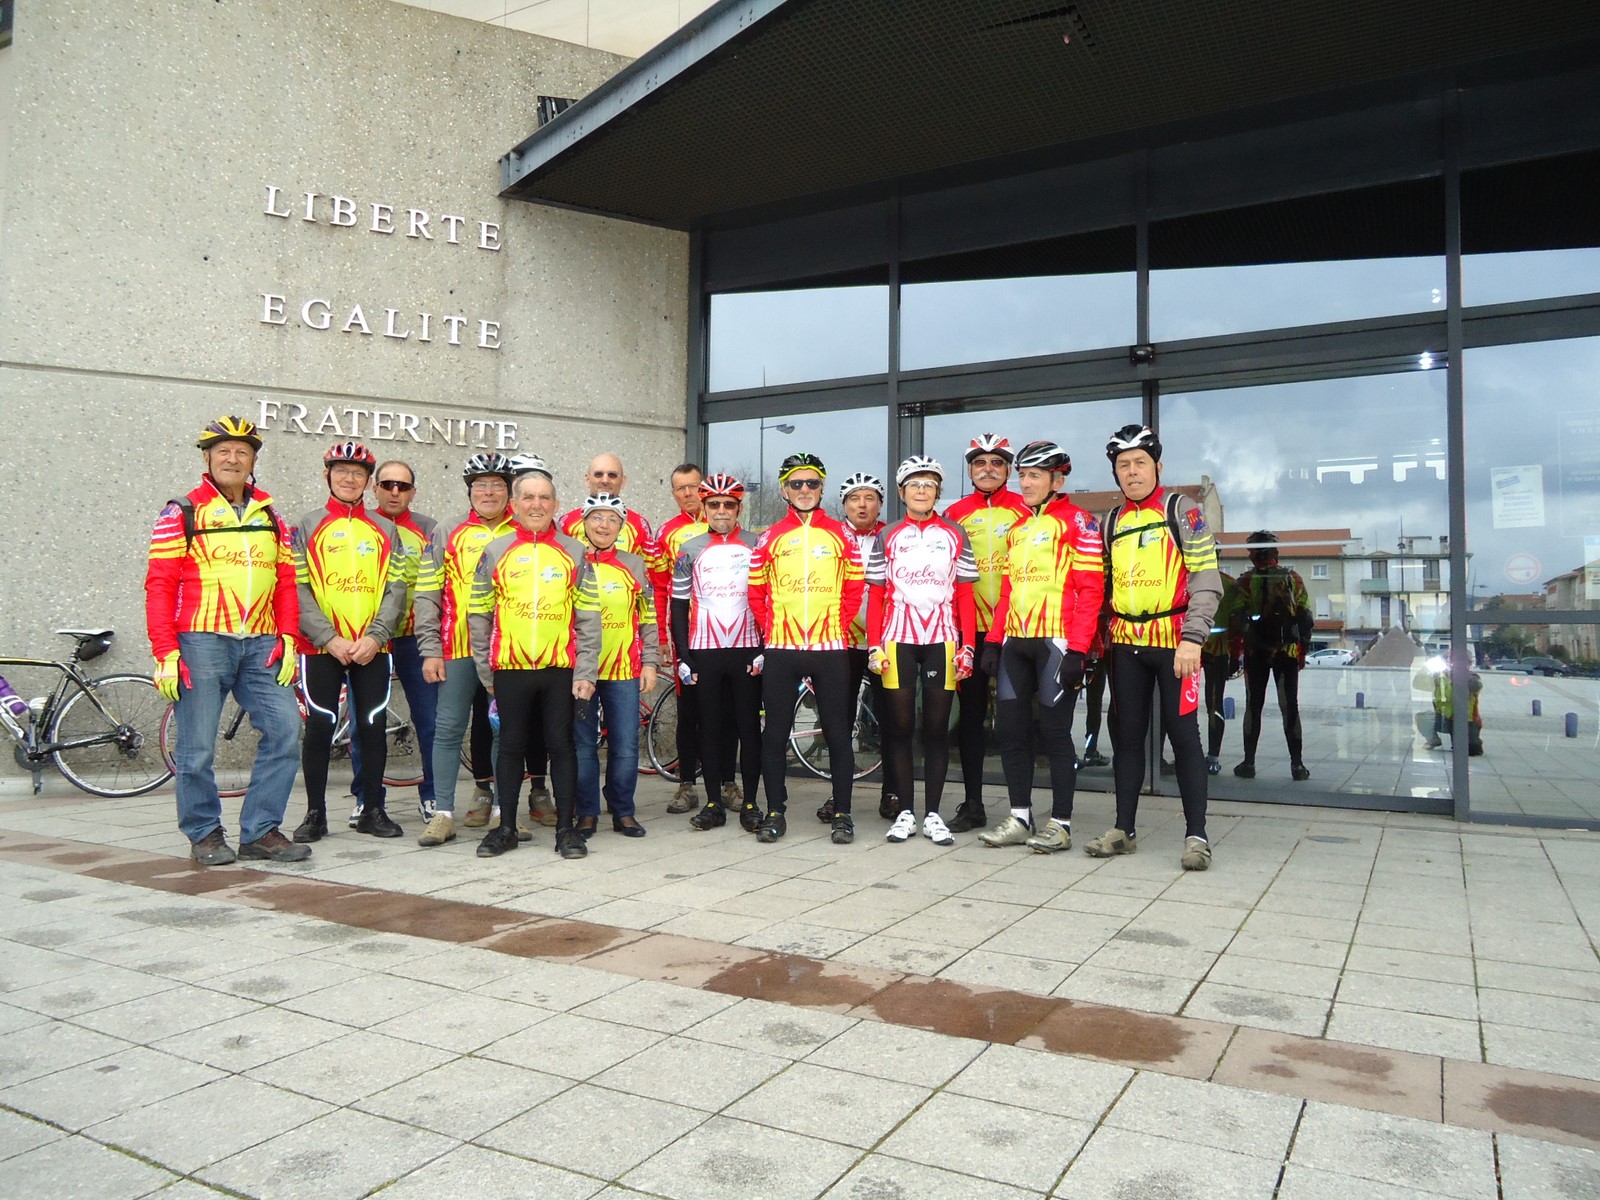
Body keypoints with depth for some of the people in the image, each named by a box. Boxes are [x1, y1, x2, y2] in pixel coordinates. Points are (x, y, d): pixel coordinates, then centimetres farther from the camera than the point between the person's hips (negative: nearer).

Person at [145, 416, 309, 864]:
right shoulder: (182, 514, 3)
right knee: (197, 747, 1)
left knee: (285, 730, -5)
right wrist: (165, 655, -10)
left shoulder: (270, 517, 15)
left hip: (261, 647, 4)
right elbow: (160, 586, -3)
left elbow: (286, 583, 12)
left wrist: (287, 642, 1)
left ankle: (260, 831, 6)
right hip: (201, 644, -3)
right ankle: (204, 834, 18)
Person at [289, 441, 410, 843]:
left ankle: (373, 811, 16)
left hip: (373, 649, 2)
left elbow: (395, 588, 5)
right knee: (319, 728, 0)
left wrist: (375, 636, -9)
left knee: (373, 728, 4)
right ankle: (315, 814, 12)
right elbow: (298, 589, -3)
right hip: (321, 648, -2)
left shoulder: (385, 530, 12)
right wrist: (330, 639, -13)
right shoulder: (307, 526, 6)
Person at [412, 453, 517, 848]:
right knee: (449, 728, -1)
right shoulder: (449, 535, 9)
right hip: (459, 648, 0)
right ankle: (443, 813, 3)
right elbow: (427, 595, 7)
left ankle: (496, 801, 18)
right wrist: (430, 650, -1)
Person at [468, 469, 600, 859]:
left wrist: (586, 672, -2)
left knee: (561, 746, 4)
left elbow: (588, 617, 4)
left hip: (560, 667, 0)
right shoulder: (495, 552, 7)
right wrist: (485, 672, 6)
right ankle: (506, 828, 19)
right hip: (510, 667, 1)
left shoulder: (574, 553, 6)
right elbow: (479, 615, 9)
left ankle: (566, 828, 13)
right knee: (511, 746, 8)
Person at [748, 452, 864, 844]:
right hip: (780, 649, 1)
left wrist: (838, 627, 1)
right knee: (775, 732, 4)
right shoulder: (770, 538, 7)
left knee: (838, 732, 3)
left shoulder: (840, 535, 6)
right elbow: (756, 591, 11)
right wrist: (771, 629, 4)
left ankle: (842, 813, 12)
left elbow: (854, 588, 8)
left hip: (830, 648, -1)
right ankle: (775, 811, 15)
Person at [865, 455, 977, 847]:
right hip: (897, 640, 0)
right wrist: (874, 647, -3)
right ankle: (905, 812, 10)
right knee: (899, 726, 2)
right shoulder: (886, 538, 8)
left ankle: (933, 814, 9)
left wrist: (967, 648, -2)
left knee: (937, 728, 3)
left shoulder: (955, 536, 8)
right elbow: (876, 596, 6)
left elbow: (965, 596, 5)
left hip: (942, 641, 0)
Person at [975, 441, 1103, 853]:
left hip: (1056, 642, -7)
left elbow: (1091, 589, -10)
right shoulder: (1017, 528, 19)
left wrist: (1077, 649, -16)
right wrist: (994, 640, 12)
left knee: (1053, 732, -2)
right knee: (1011, 729, 6)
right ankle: (1020, 819, 15)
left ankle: (1060, 824, 8)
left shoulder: (1077, 522, -3)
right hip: (1015, 643, 7)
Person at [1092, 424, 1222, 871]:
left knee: (1183, 736, -3)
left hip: (1174, 641, -5)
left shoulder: (1182, 510, -2)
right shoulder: (1110, 523, 13)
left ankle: (1196, 835, 5)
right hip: (1126, 645, 5)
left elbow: (1206, 578, -8)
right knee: (1126, 736, 8)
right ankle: (1124, 830, 16)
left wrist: (1193, 638, -17)